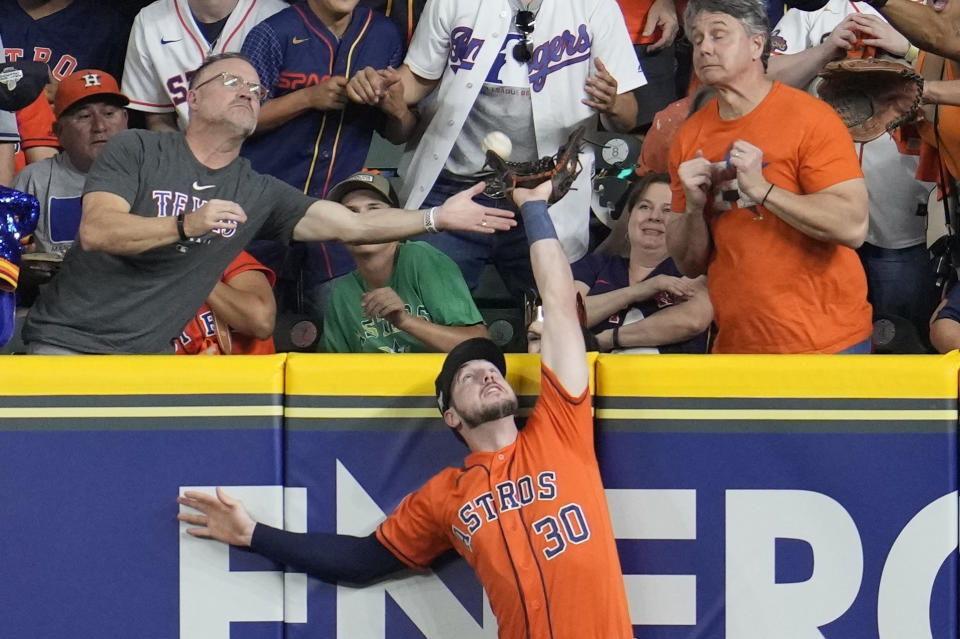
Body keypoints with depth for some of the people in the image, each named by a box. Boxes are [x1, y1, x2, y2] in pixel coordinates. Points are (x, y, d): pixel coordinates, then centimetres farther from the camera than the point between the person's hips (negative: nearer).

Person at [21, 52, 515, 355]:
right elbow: (97, 231, -16)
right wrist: (188, 224, -27)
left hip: (148, 355, 4)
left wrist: (437, 218, -2)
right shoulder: (137, 150, -2)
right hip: (67, 340, -4)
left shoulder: (258, 195, 10)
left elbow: (351, 224, 7)